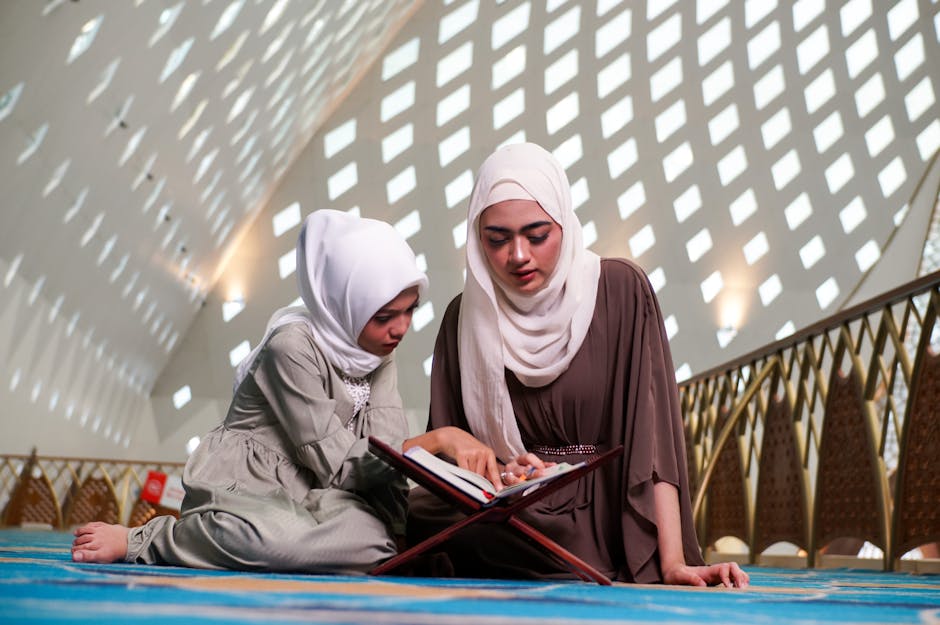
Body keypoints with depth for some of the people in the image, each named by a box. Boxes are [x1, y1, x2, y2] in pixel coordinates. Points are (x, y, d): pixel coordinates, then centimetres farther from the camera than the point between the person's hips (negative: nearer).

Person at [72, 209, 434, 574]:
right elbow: (332, 459, -16)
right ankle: (140, 541, -15)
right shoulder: (293, 346, -16)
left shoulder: (378, 356, 8)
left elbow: (389, 450, -2)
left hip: (304, 496, 8)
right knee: (285, 536, -42)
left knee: (378, 533, -27)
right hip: (242, 486, -7)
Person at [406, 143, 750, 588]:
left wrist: (673, 561, -20)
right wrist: (500, 473, -18)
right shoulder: (466, 316, 7)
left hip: (605, 519, -4)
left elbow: (652, 429, -10)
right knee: (422, 510, -29)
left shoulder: (619, 290, -3)